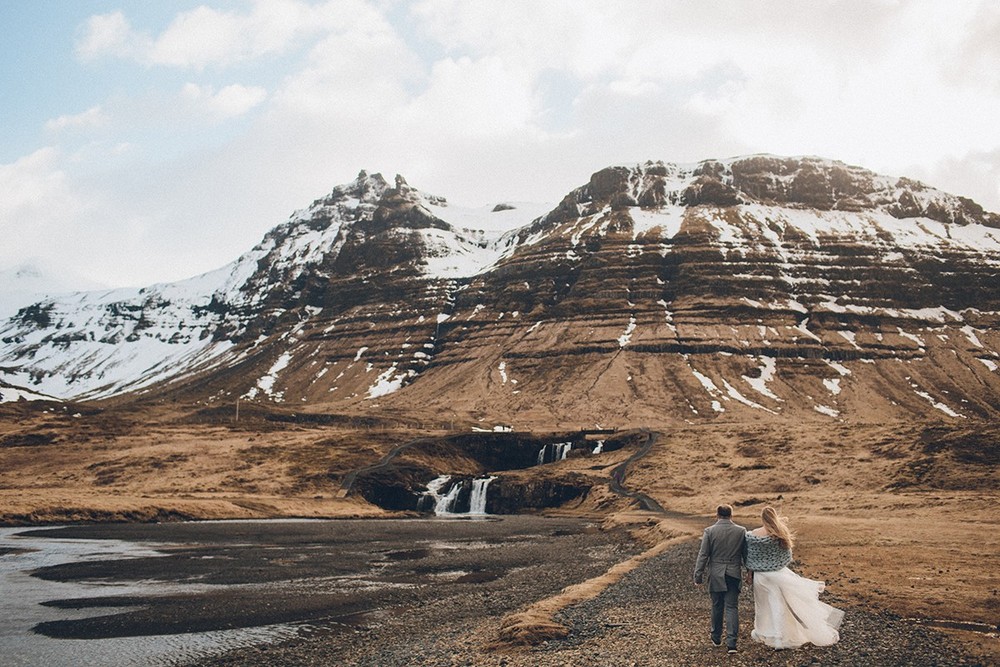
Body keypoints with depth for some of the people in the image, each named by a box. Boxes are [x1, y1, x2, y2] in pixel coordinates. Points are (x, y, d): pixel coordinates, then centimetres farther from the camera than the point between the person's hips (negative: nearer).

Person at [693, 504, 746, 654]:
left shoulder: (709, 531, -8)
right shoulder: (741, 531, -3)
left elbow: (703, 555, -7)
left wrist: (698, 576, 0)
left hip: (716, 575, 0)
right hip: (734, 574, 1)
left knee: (717, 606, 15)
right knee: (731, 607, 3)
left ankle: (716, 637, 30)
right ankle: (731, 642, -5)